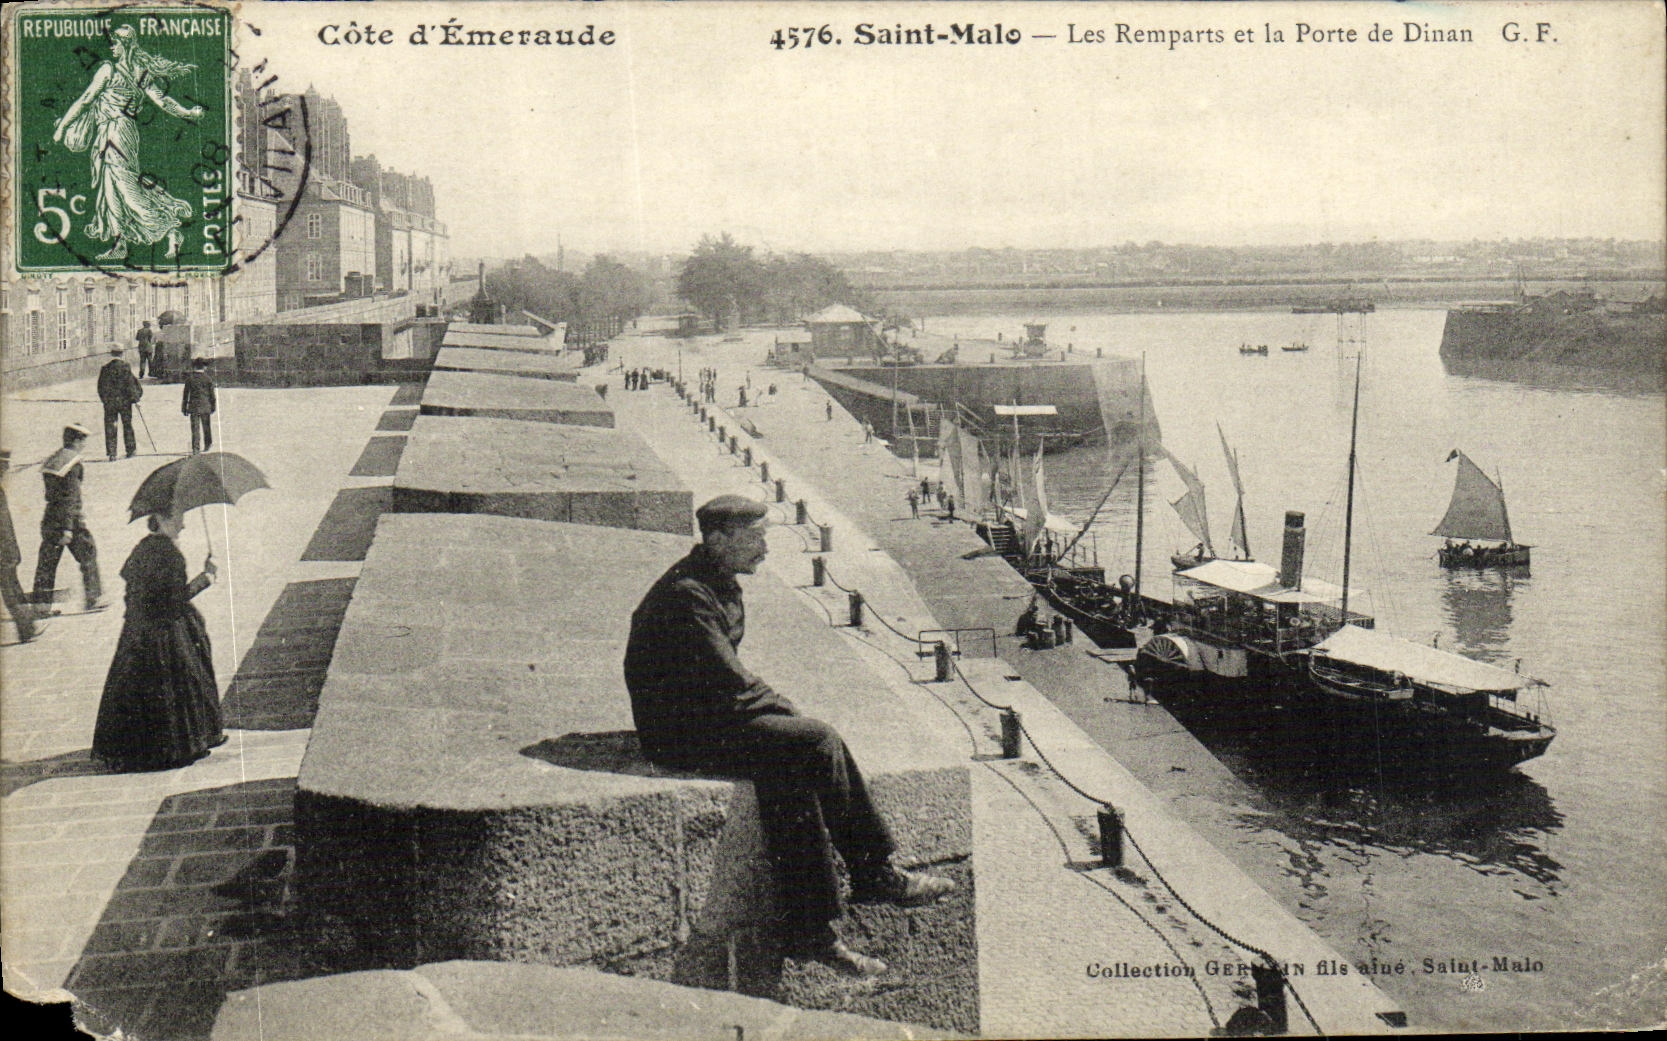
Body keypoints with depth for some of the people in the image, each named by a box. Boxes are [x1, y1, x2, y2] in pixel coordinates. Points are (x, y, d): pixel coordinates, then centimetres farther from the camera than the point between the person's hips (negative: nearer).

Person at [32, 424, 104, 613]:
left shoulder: (51, 459, 13)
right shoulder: (73, 461, -13)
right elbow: (70, 496, -19)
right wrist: (68, 528, -21)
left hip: (49, 518, 8)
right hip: (71, 519, -8)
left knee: (46, 561, 7)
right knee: (88, 556, 4)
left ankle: (42, 603, 7)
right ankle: (93, 599, 6)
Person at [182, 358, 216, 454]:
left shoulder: (190, 378, -3)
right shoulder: (208, 378, -3)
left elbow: (185, 394, 0)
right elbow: (212, 394, 1)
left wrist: (184, 408, 6)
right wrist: (213, 407, 11)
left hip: (193, 406, 0)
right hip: (205, 406, 0)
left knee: (195, 428, 1)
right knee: (206, 426, 16)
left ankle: (195, 448, -3)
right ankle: (207, 445, 28)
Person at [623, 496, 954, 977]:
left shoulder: (721, 585, 14)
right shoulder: (687, 595, -19)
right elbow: (731, 685, -21)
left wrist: (780, 706, 3)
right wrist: (787, 711, -9)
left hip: (708, 716, 10)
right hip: (682, 734, -10)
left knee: (791, 783, -10)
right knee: (818, 741, -19)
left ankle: (809, 932, -7)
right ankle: (875, 874, -7)